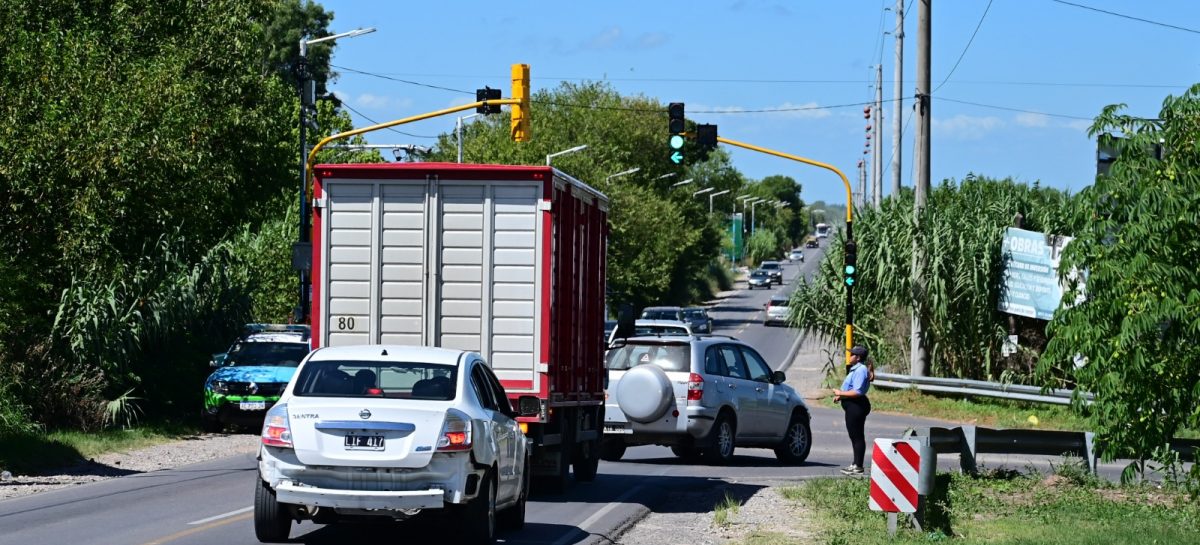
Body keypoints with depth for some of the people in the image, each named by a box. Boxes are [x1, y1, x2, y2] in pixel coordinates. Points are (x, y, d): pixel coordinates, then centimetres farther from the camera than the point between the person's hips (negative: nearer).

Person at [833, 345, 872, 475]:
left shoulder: (861, 370, -18)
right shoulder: (855, 369, 16)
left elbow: (857, 392, -25)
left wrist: (841, 393, -15)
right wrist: (840, 396, 10)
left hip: (856, 406, -11)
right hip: (853, 406, 11)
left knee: (857, 436, -6)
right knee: (855, 436, 17)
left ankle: (858, 467, -3)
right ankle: (856, 464, 26)